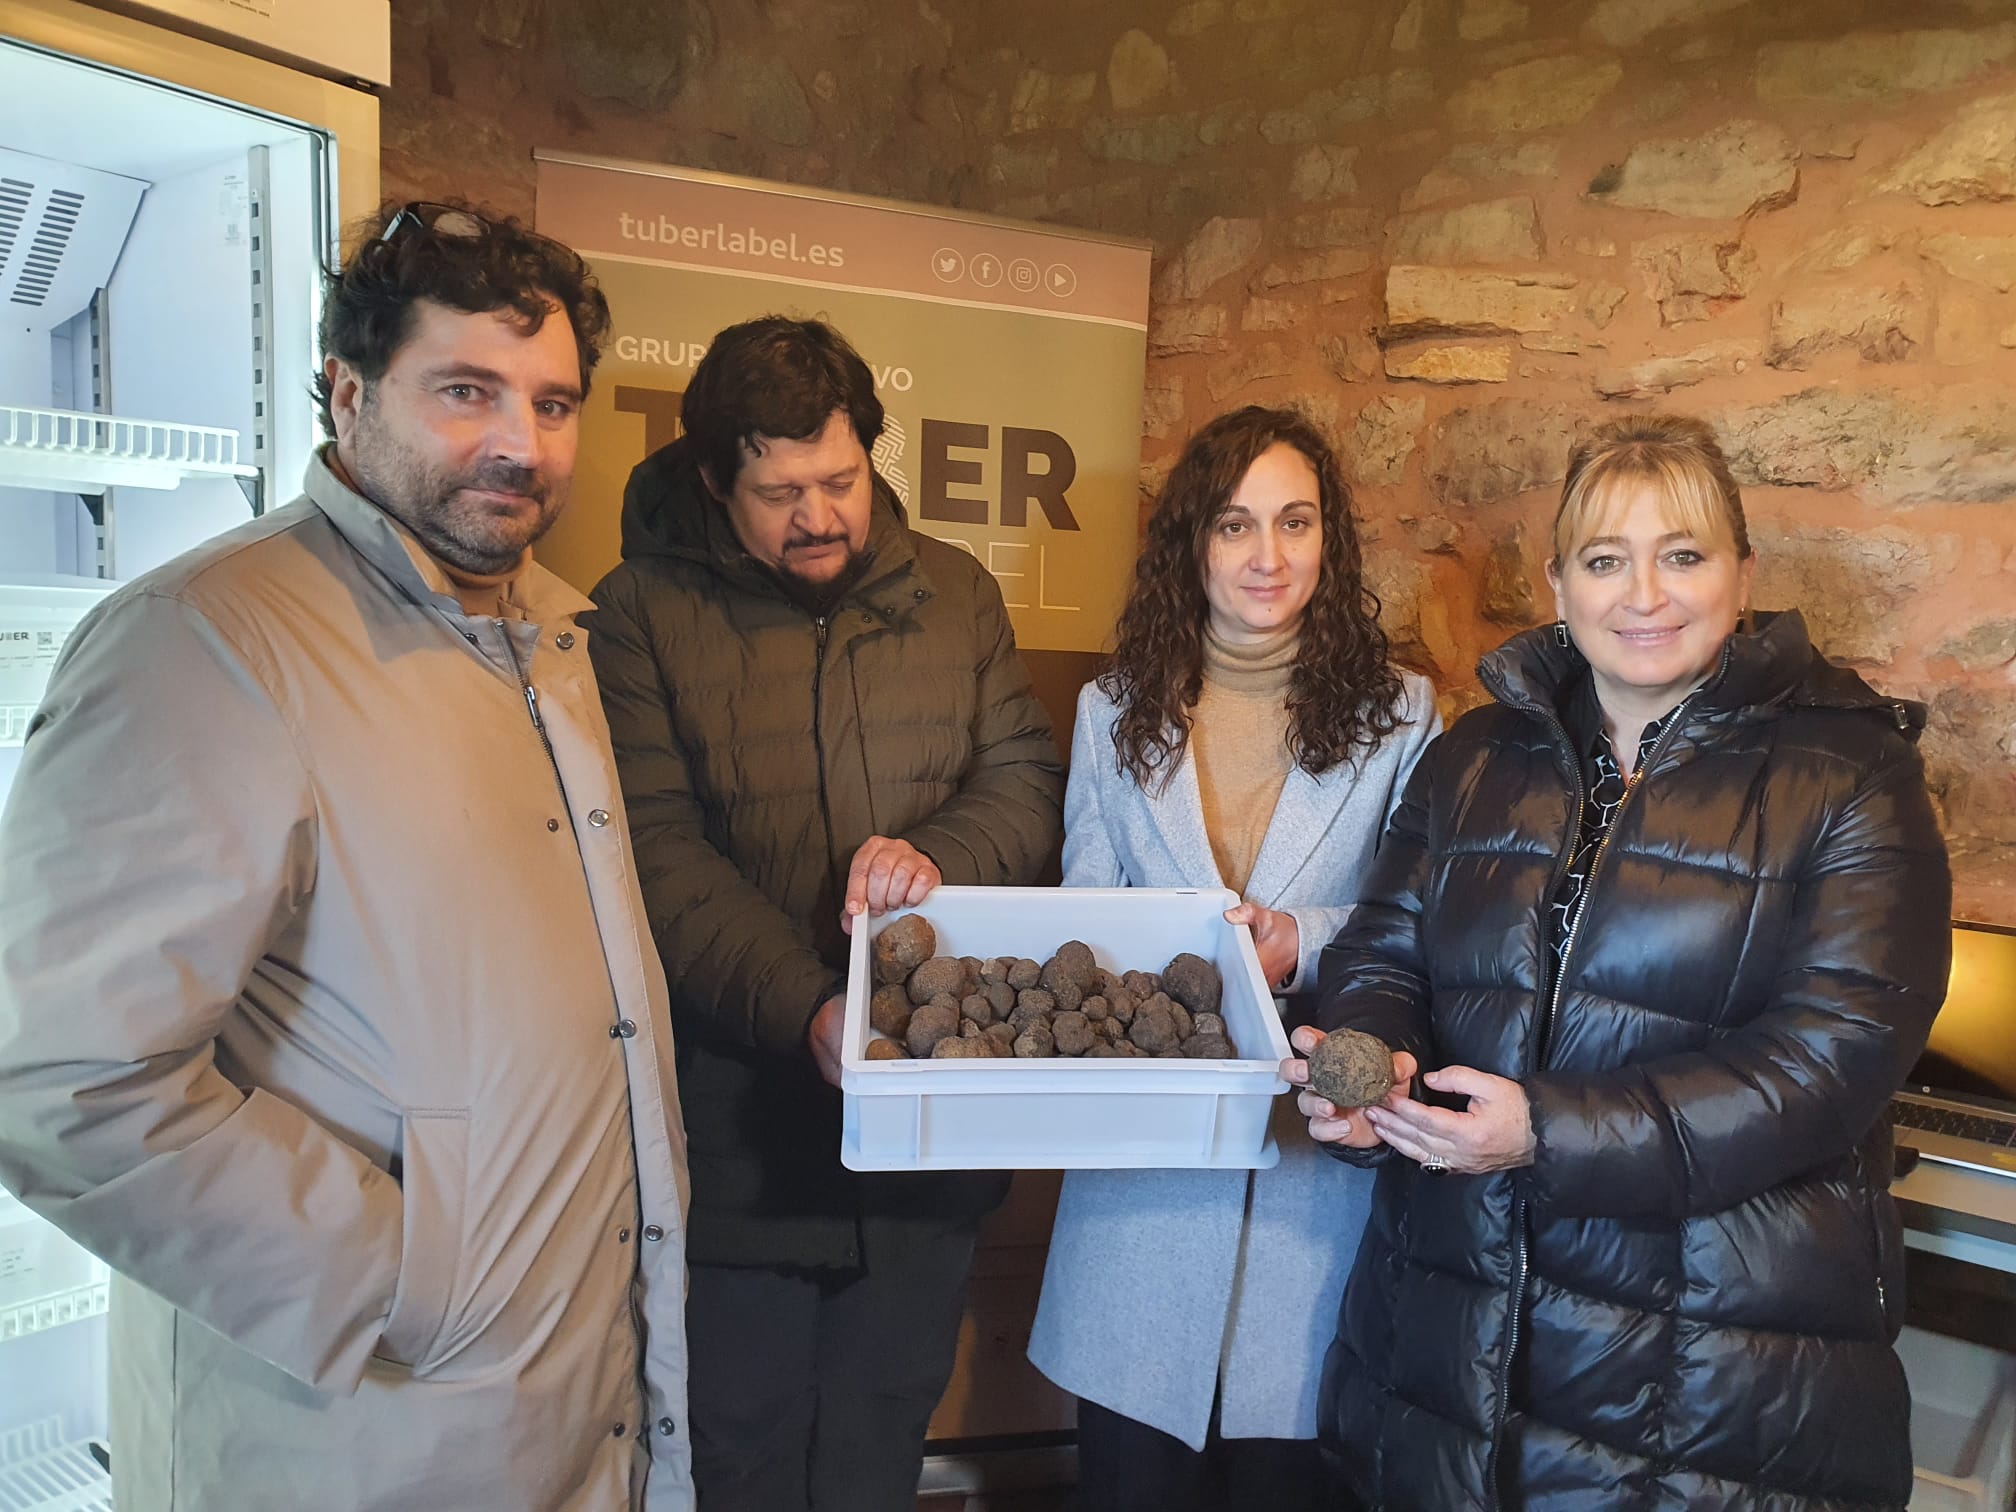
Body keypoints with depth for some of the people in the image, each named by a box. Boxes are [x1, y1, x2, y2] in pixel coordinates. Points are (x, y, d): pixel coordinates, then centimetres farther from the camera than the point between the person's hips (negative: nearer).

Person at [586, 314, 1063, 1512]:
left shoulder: (953, 592, 6)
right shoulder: (642, 614, -6)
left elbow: (1027, 774, 4)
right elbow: (657, 851, -13)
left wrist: (941, 852, -18)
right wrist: (804, 1010, -23)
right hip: (742, 1127, -2)